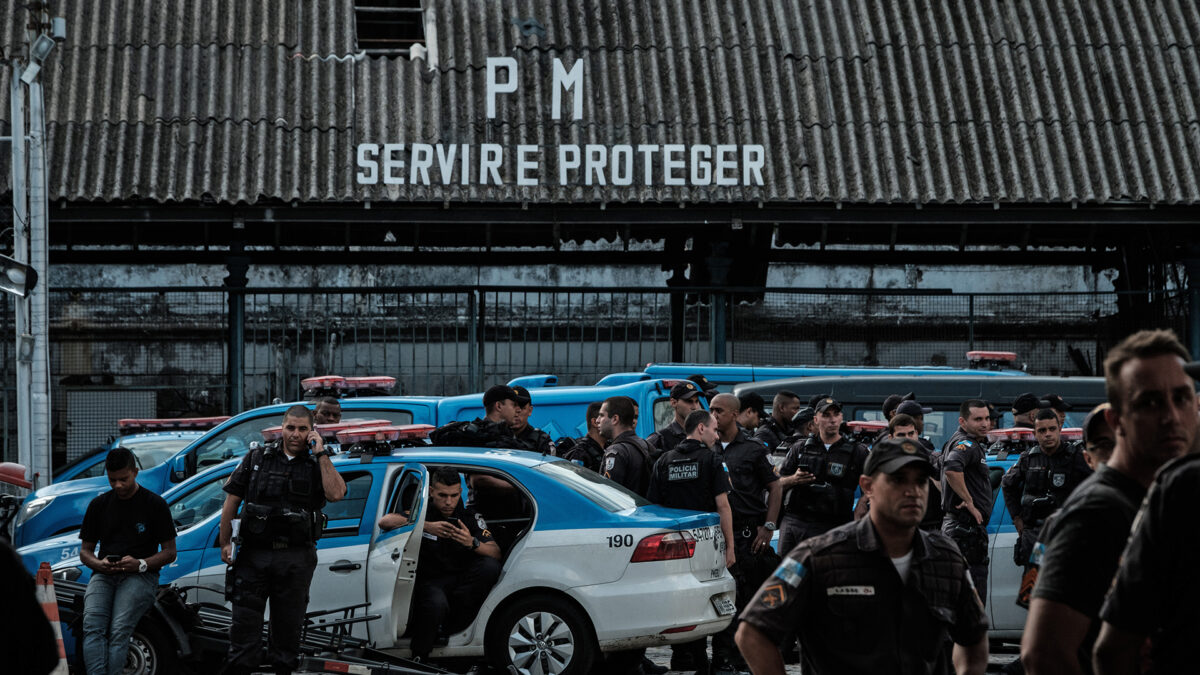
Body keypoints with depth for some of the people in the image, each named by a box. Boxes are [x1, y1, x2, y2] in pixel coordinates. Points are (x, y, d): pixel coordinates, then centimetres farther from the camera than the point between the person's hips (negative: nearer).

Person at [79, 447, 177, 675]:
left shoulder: (154, 504, 7)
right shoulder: (99, 505, 17)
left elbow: (170, 552, 7)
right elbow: (84, 551, 20)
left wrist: (140, 564, -12)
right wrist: (99, 564, -5)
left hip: (141, 575, -3)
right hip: (103, 574, 3)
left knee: (119, 628, -30)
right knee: (92, 626, -28)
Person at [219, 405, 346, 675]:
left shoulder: (318, 465, 7)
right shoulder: (257, 458, 8)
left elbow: (336, 494, -14)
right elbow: (231, 501, 8)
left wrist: (321, 454, -10)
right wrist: (225, 543, 1)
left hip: (296, 560, 0)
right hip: (253, 554, 0)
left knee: (288, 624, 8)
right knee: (244, 622, -2)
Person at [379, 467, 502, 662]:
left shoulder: (470, 517, 5)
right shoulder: (423, 514, 1)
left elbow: (496, 554, -7)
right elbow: (384, 522, -18)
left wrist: (473, 543, -30)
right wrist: (426, 527, -28)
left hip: (461, 583, 3)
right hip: (430, 582, -3)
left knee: (490, 566, -25)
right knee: (436, 603, -38)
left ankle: (450, 625, -21)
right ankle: (419, 659, -17)